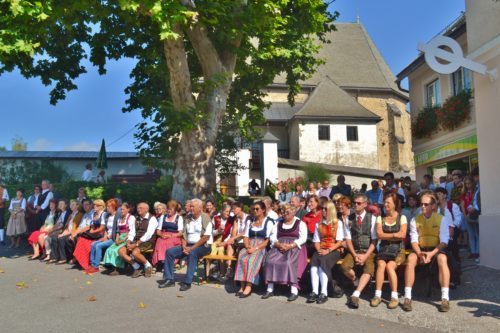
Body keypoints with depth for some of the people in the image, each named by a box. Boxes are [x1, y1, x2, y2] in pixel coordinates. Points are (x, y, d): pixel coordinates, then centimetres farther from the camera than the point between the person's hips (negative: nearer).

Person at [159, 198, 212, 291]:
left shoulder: (205, 218, -6)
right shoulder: (188, 219, 13)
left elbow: (206, 237, -15)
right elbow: (184, 235, 12)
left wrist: (192, 248, -18)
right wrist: (184, 247, -8)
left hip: (203, 245, -7)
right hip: (189, 245, 7)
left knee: (192, 253, -37)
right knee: (169, 252, -7)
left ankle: (187, 282, -30)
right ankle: (169, 279, -3)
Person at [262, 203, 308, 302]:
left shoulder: (300, 223, 9)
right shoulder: (278, 223, 21)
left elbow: (303, 238, -4)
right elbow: (272, 236, 10)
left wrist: (290, 246, -18)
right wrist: (279, 244, -11)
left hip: (294, 248, -4)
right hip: (279, 247, 4)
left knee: (290, 262, -33)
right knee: (270, 260, -23)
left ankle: (294, 290, -31)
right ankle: (270, 289, -20)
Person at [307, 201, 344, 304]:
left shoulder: (337, 223, 5)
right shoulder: (318, 224, 18)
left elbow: (339, 241, -3)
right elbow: (316, 241, 12)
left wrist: (328, 250, -15)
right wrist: (319, 250, -8)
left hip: (334, 250, -3)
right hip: (321, 250, 3)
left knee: (323, 261, -33)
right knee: (314, 260, -29)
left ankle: (324, 293, -34)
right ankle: (314, 291, -35)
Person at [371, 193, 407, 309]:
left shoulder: (402, 217, 7)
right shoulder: (380, 218, 13)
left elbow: (402, 235, -6)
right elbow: (379, 235, 0)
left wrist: (386, 235, -4)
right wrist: (394, 235, -5)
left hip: (398, 249, -2)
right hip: (384, 249, 2)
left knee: (389, 266, -29)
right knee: (381, 264, -28)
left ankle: (394, 296, -24)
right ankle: (377, 295, -26)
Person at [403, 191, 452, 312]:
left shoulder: (442, 219, 2)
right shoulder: (415, 220, 8)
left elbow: (444, 242, -6)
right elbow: (414, 240, -1)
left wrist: (432, 253, -23)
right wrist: (419, 253, -22)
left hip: (436, 250, -1)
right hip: (420, 250, 1)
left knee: (442, 258, -36)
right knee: (411, 258, -32)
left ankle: (445, 298, -33)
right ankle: (407, 297, -30)